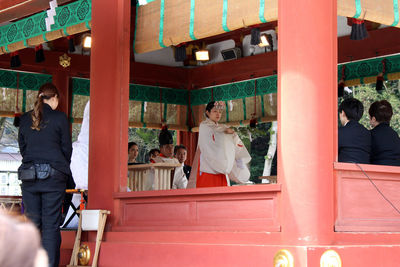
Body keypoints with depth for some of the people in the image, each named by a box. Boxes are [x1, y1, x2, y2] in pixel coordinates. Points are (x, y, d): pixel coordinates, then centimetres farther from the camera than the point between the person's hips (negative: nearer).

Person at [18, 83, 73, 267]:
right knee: (51, 224, -2)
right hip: (54, 176, -3)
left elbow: (22, 147, 15)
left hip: (29, 175, 3)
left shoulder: (25, 119, 9)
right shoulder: (60, 118, -1)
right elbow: (67, 147, 3)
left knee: (32, 223, 7)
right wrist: (63, 169, 18)